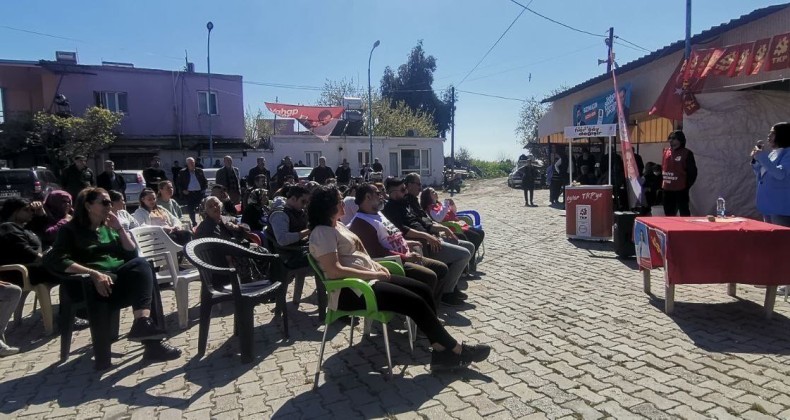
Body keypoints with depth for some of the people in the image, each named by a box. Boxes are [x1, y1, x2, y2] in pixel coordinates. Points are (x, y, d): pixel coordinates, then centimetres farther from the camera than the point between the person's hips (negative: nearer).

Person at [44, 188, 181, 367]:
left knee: (140, 264, -30)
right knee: (142, 281, -31)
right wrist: (93, 273, -24)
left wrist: (120, 228, 6)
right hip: (92, 283, -5)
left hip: (120, 275, 5)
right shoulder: (71, 230, 6)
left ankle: (143, 324, -41)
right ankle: (151, 341, -37)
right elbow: (56, 260, -11)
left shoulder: (109, 228, 23)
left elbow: (133, 253, 17)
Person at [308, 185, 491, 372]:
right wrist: (373, 274, -17)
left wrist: (375, 265, 3)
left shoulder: (338, 226, 16)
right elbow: (334, 271, -23)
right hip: (351, 290, -10)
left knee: (422, 290, -3)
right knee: (416, 302, -17)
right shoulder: (322, 232, -13)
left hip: (365, 278, 10)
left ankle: (441, 352, -2)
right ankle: (457, 350, -1)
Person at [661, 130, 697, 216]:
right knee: (669, 213, 13)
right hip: (667, 189, 6)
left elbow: (692, 172, -5)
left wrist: (687, 186, -8)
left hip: (681, 189, -6)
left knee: (684, 213, 1)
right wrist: (662, 183, 12)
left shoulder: (687, 153, -6)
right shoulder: (666, 152, 10)